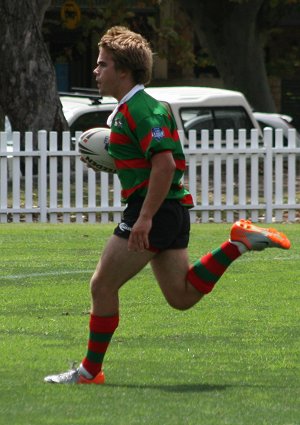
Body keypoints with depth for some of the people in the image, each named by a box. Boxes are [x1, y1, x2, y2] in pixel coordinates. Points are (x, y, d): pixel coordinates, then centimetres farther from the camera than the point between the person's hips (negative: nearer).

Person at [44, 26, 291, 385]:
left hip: (153, 210, -10)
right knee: (181, 297, 11)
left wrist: (145, 217, -28)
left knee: (102, 285, -3)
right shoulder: (126, 109, 17)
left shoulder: (138, 110, -15)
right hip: (172, 210, 10)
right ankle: (239, 243, 4)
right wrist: (109, 157, 16)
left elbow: (164, 163, -26)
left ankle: (89, 371, 3)